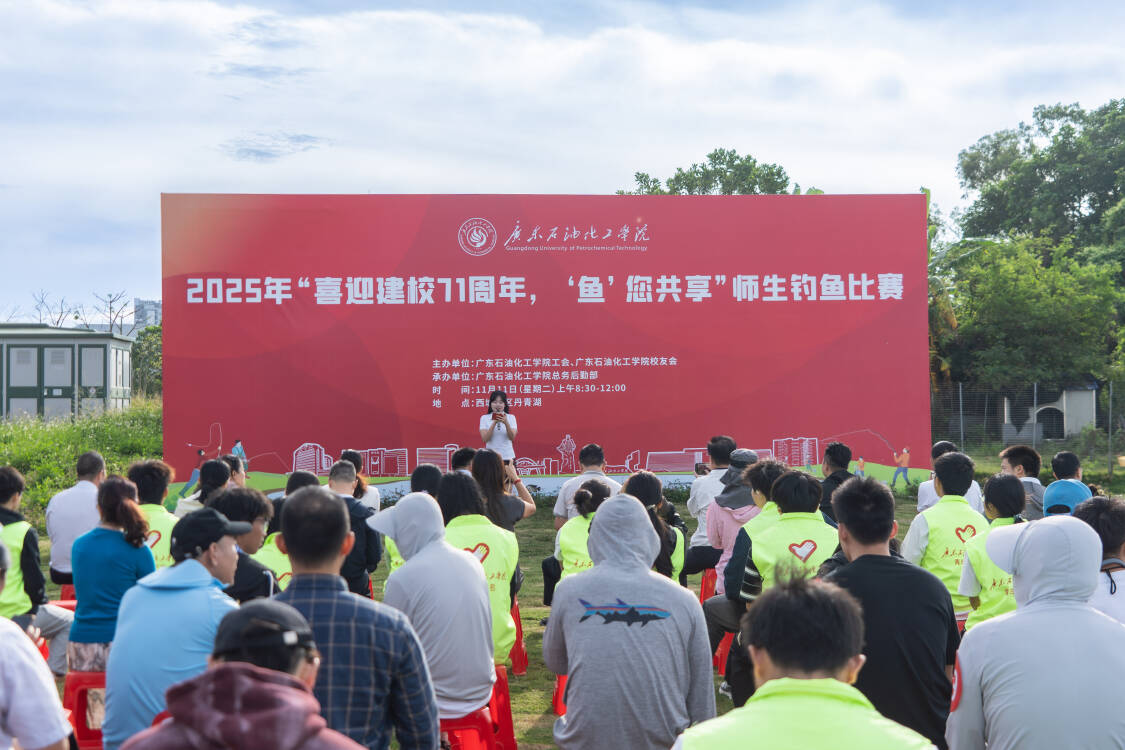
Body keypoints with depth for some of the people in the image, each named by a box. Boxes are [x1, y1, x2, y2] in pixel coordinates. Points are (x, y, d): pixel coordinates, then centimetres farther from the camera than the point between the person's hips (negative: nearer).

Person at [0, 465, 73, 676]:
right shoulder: (24, 532, -15)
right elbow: (34, 577, -12)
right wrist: (40, 602, 8)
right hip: (19, 614, -6)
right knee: (69, 622, 16)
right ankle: (53, 672, 4)